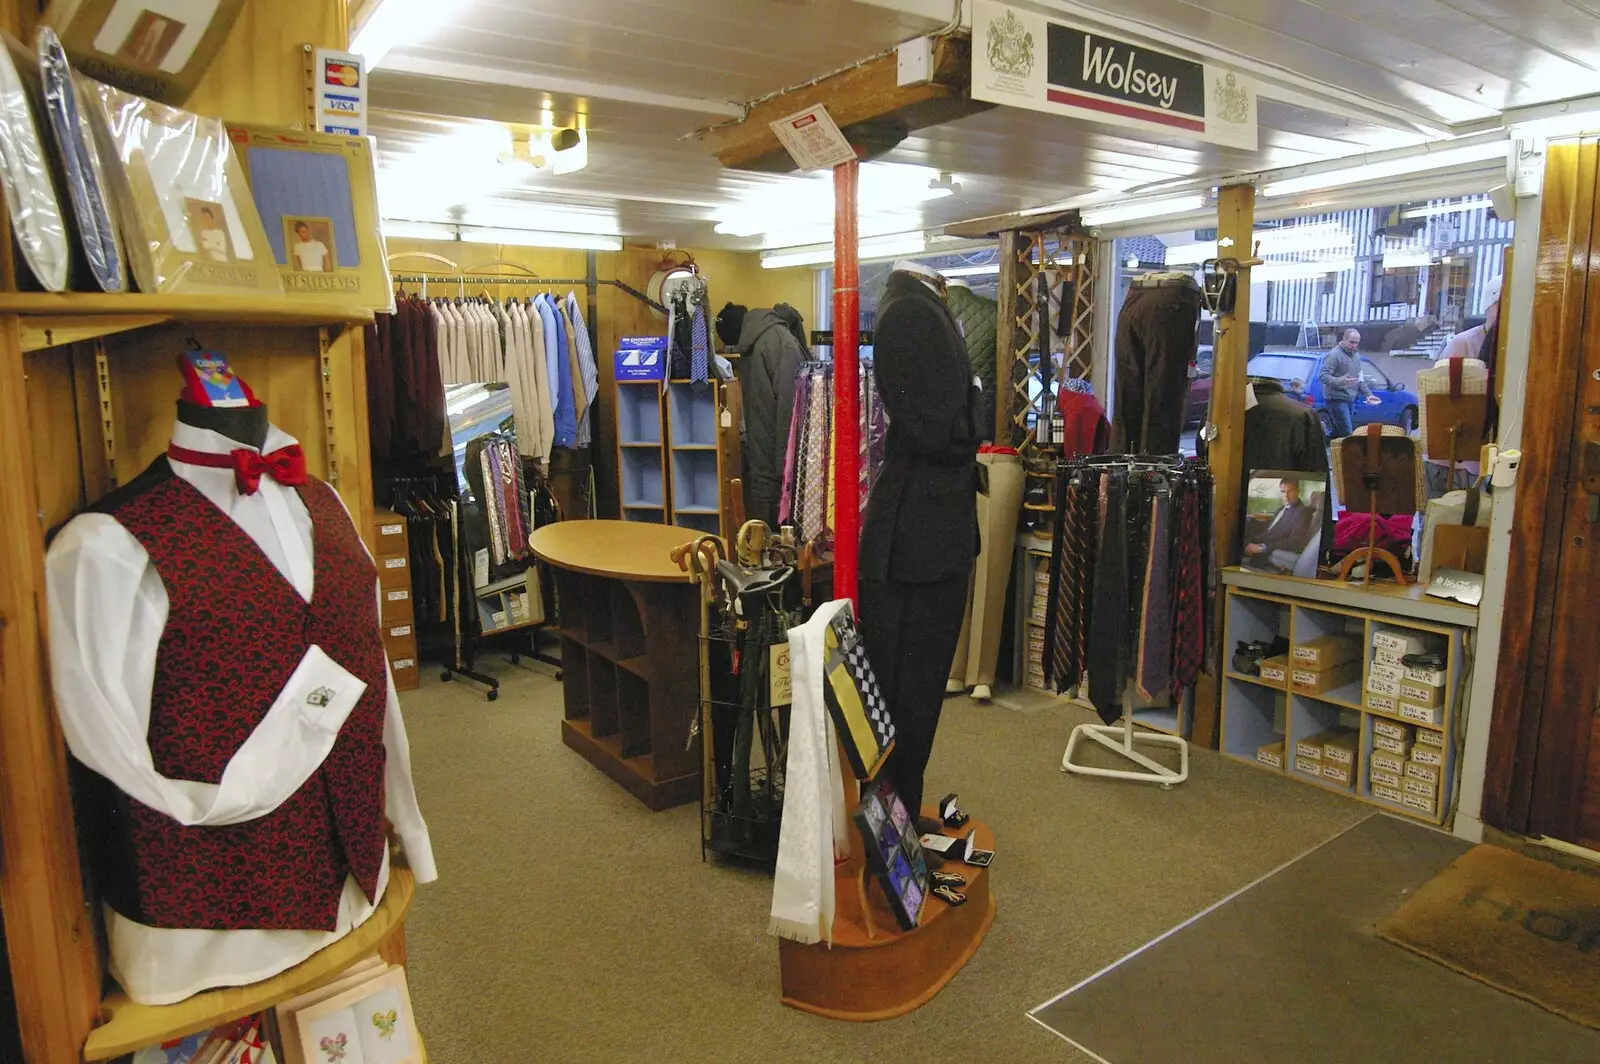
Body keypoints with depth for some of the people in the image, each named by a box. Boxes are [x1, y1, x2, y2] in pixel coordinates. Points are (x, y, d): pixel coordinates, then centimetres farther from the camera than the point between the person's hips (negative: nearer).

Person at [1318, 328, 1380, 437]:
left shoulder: (1356, 355, 16)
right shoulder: (1334, 355, -12)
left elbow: (1359, 379, 24)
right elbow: (1322, 375, -21)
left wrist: (1368, 394, 14)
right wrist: (1340, 381, -36)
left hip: (1350, 400, 8)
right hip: (1337, 400, -8)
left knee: (1338, 433, 11)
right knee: (1347, 435, -13)